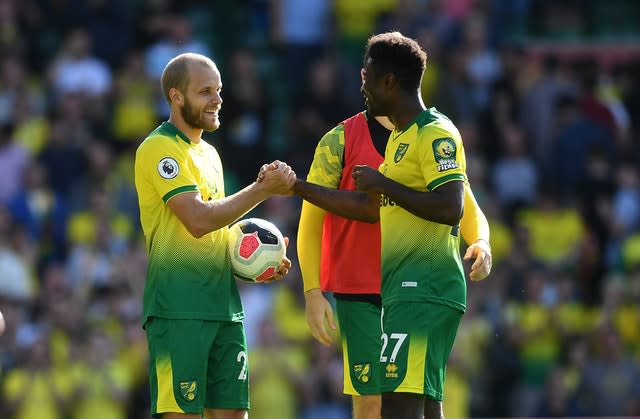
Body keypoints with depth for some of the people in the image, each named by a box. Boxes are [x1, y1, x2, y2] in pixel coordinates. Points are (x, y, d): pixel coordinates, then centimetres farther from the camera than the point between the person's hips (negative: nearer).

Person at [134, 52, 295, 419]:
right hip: (178, 307, -9)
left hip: (223, 305, 9)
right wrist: (263, 190, -14)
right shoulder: (159, 149, -9)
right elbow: (198, 220, -20)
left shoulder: (209, 153, 20)